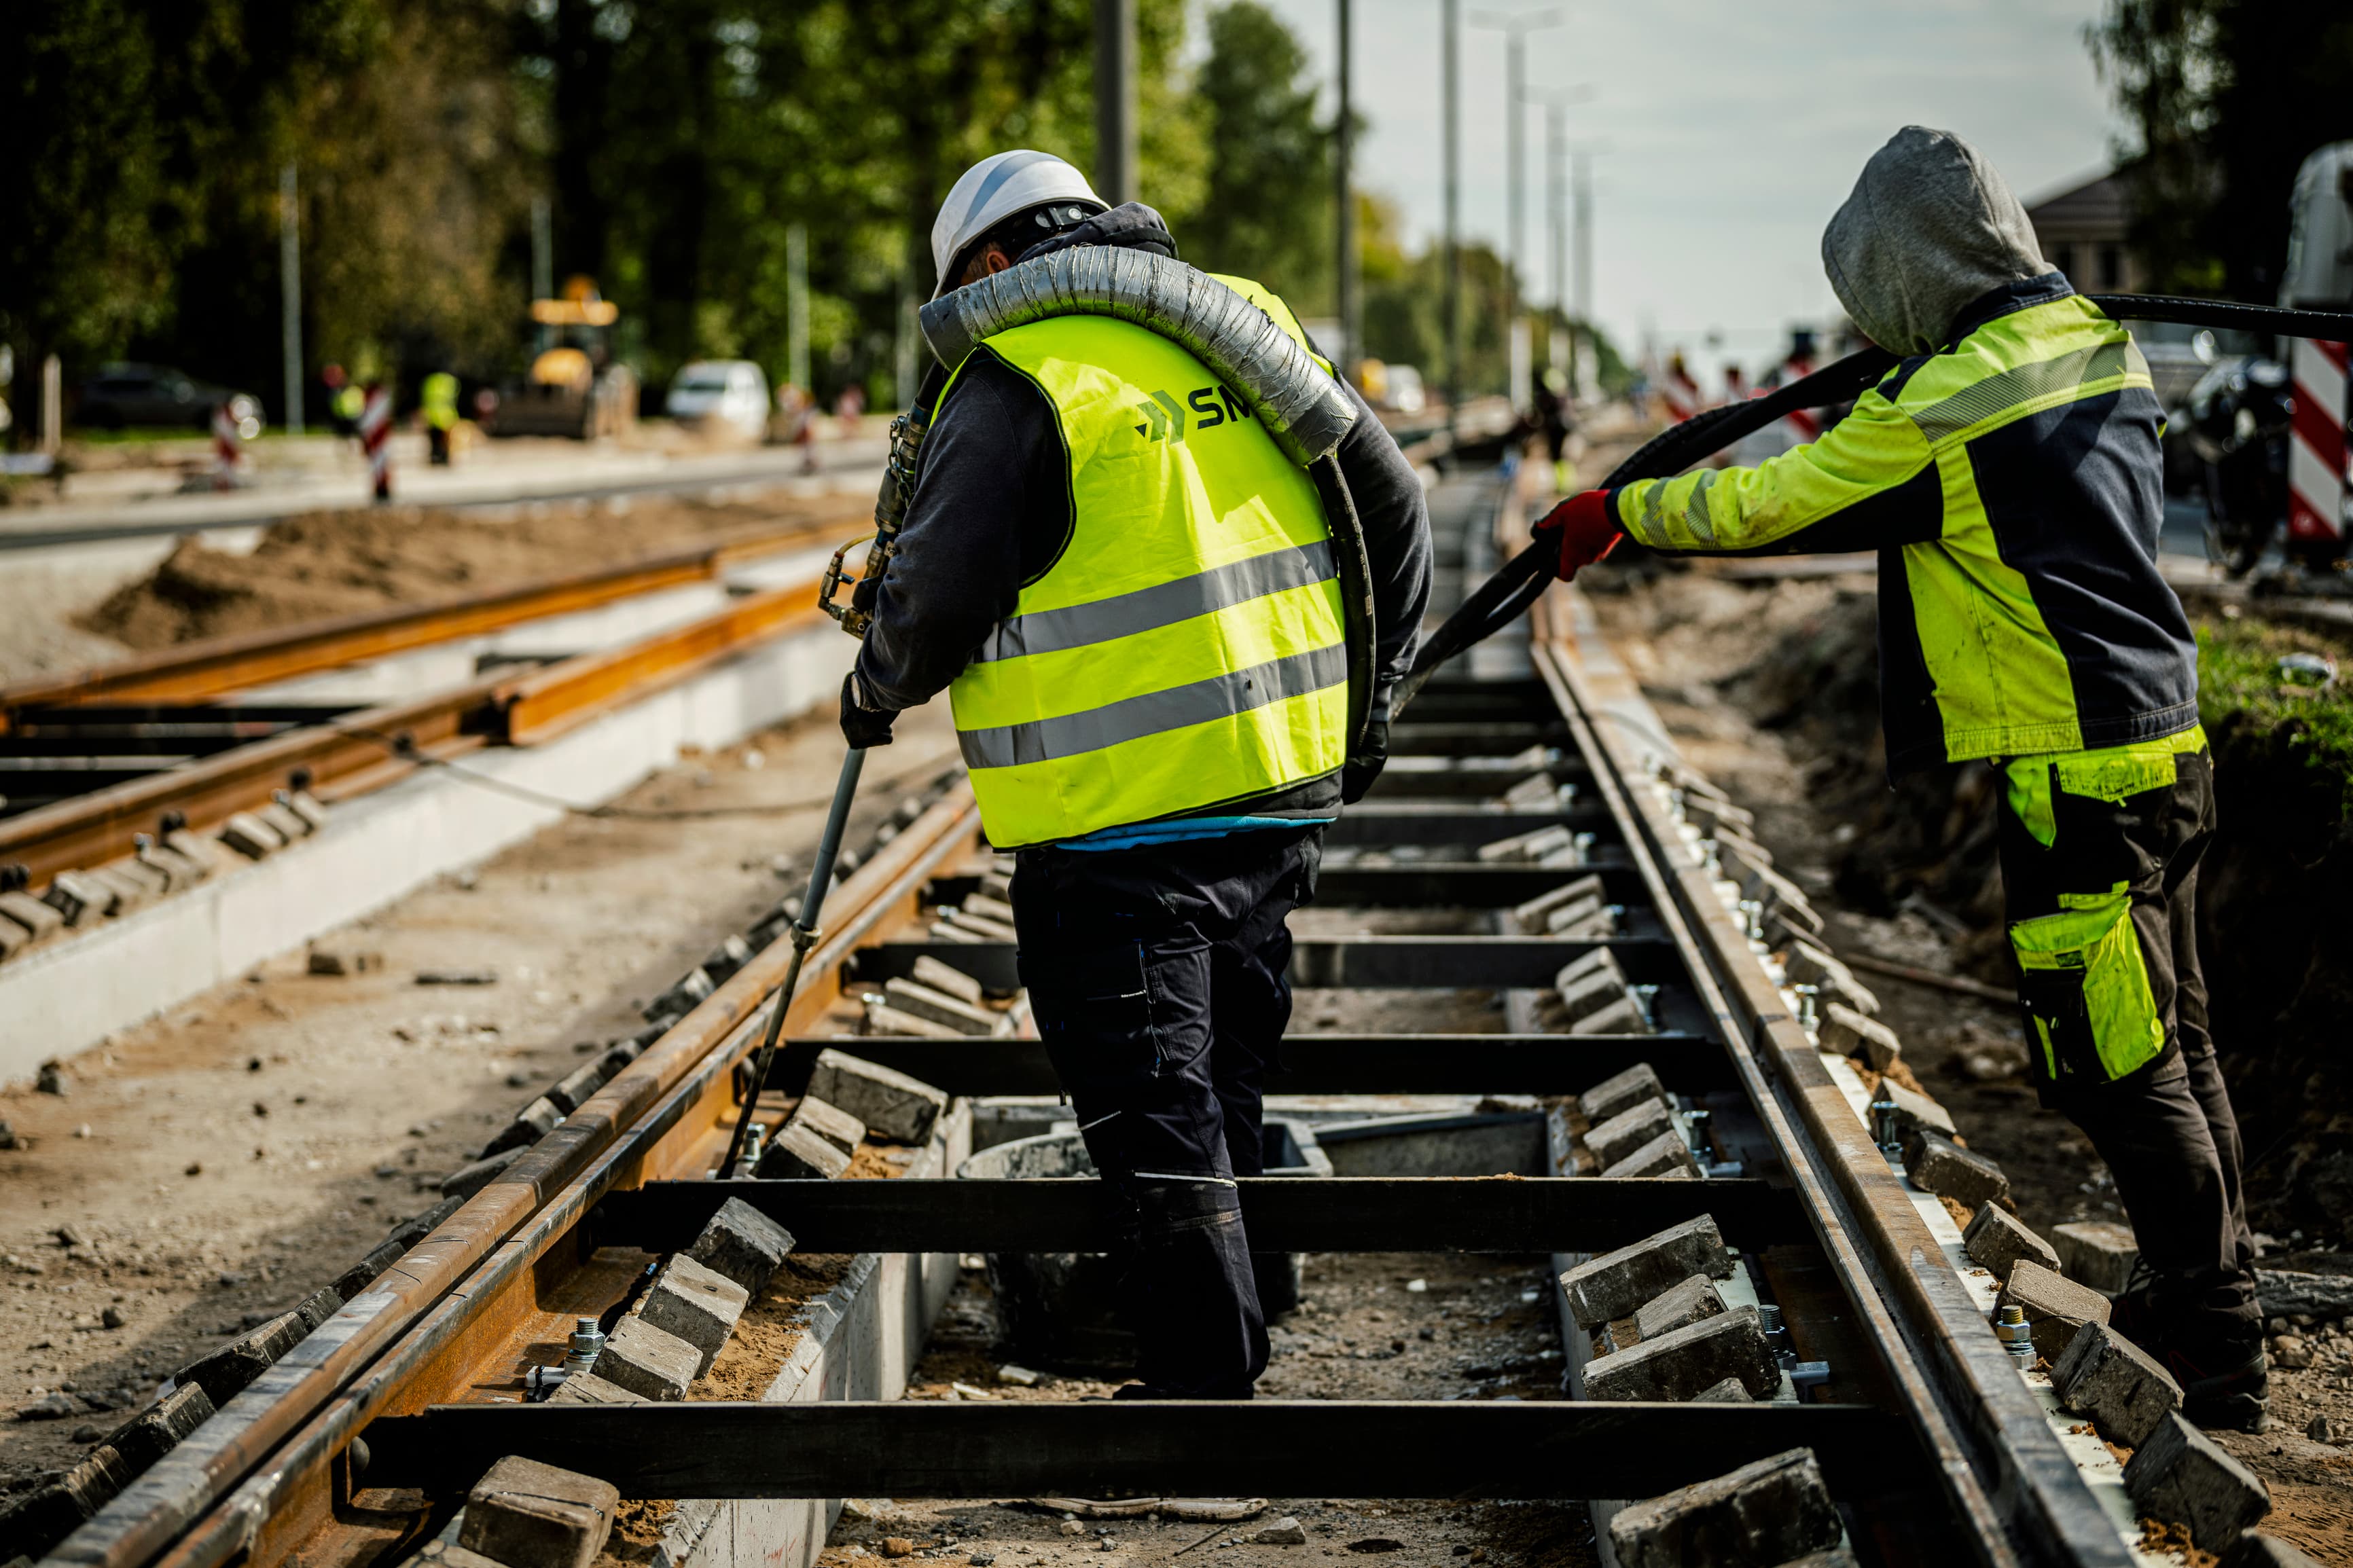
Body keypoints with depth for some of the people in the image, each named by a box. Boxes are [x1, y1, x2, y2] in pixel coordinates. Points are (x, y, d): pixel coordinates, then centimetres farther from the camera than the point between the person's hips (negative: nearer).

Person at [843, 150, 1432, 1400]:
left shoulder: (1018, 380, -11)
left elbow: (940, 597, -12)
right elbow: (1391, 510, 15)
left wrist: (877, 689, 10)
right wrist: (1370, 698, 24)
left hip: (1118, 817, -7)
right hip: (1281, 781, 7)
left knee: (1152, 1110, -1)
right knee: (1219, 1084, 19)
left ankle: (1202, 1381, 2)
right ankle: (1224, 1343, 28)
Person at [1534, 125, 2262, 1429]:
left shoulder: (1942, 404, -15)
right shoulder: (2099, 340, 8)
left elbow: (1771, 504, -6)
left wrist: (1620, 513, 7)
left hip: (2067, 780, -9)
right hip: (2165, 747, 9)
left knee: (2117, 1068, -4)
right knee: (2171, 1045, 17)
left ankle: (2217, 1357, 0)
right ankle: (2215, 1297, 27)